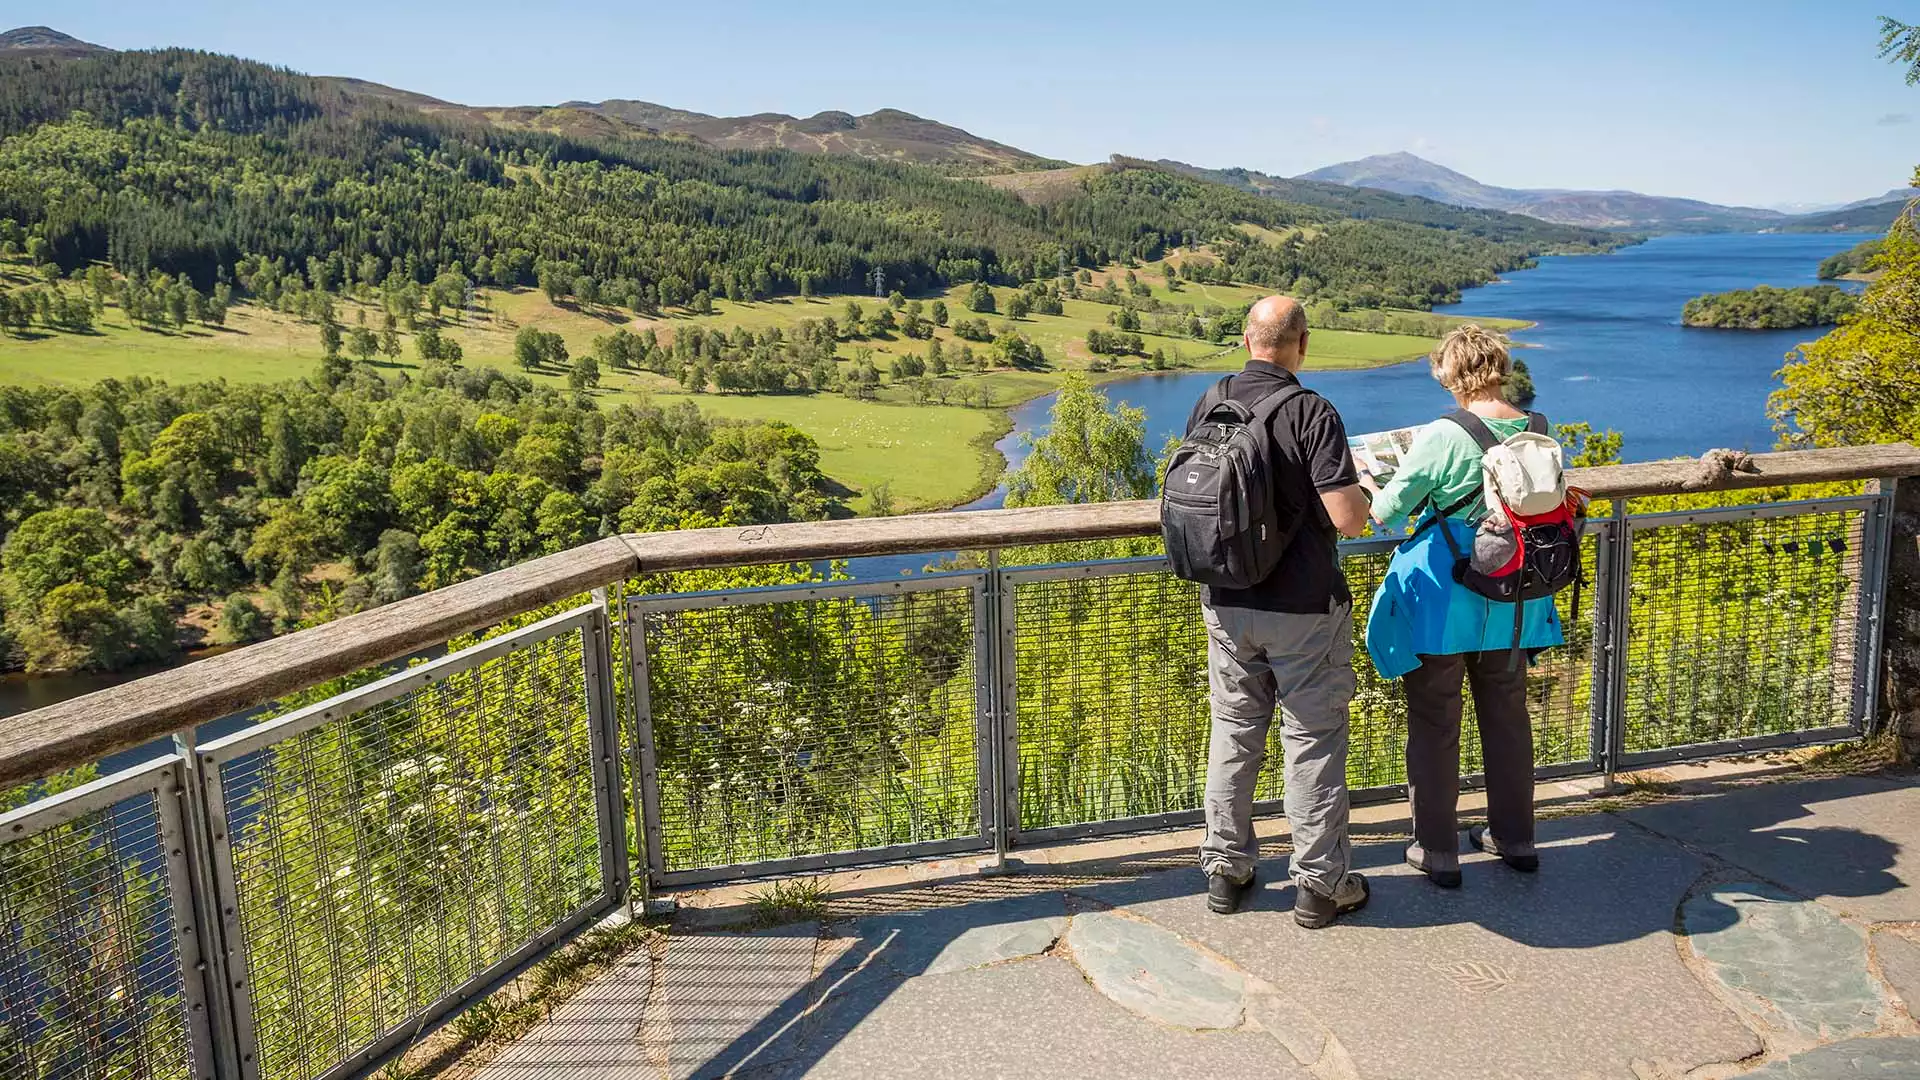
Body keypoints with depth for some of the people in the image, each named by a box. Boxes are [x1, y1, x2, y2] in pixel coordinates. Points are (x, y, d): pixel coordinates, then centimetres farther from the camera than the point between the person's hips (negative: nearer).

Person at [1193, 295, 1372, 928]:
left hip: (1227, 604, 5)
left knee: (1234, 733, 16)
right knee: (1313, 740, 7)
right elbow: (1349, 520, -20)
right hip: (1303, 608, -4)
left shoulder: (1208, 405, -1)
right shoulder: (1312, 413, -17)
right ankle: (1321, 886, 17)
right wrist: (1361, 494, 2)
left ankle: (1225, 871, 25)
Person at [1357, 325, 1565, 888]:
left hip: (1443, 603, -5)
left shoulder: (1442, 437, -19)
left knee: (1435, 722, 7)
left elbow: (1386, 510, -11)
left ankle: (1437, 852, 15)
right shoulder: (1538, 432, -3)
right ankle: (1515, 838, 32)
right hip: (1513, 602, 6)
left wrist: (1366, 484, 10)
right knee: (1507, 713, 19)